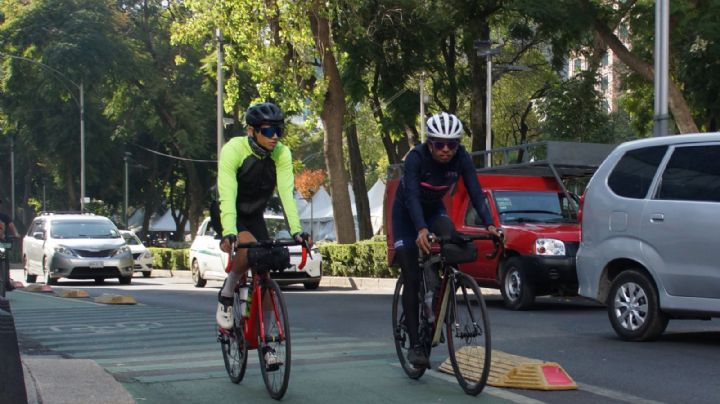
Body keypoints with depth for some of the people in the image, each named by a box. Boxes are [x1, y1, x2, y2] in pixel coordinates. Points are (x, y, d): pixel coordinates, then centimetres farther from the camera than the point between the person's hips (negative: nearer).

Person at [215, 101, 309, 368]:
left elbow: (286, 193, -23)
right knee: (248, 249, -34)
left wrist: (296, 230, -36)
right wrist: (229, 233, -48)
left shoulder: (282, 154, -16)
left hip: (256, 216, 4)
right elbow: (227, 195, -35)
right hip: (232, 215, -4)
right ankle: (226, 296, -7)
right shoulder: (233, 149, -27)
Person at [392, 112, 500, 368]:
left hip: (434, 209, 3)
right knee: (411, 278, -9)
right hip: (407, 213, -3)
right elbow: (411, 196, -39)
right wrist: (421, 230, -54)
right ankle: (414, 344, -4)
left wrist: (489, 224, -41)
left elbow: (476, 193, -25)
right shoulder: (416, 157, -31)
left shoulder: (461, 158, -21)